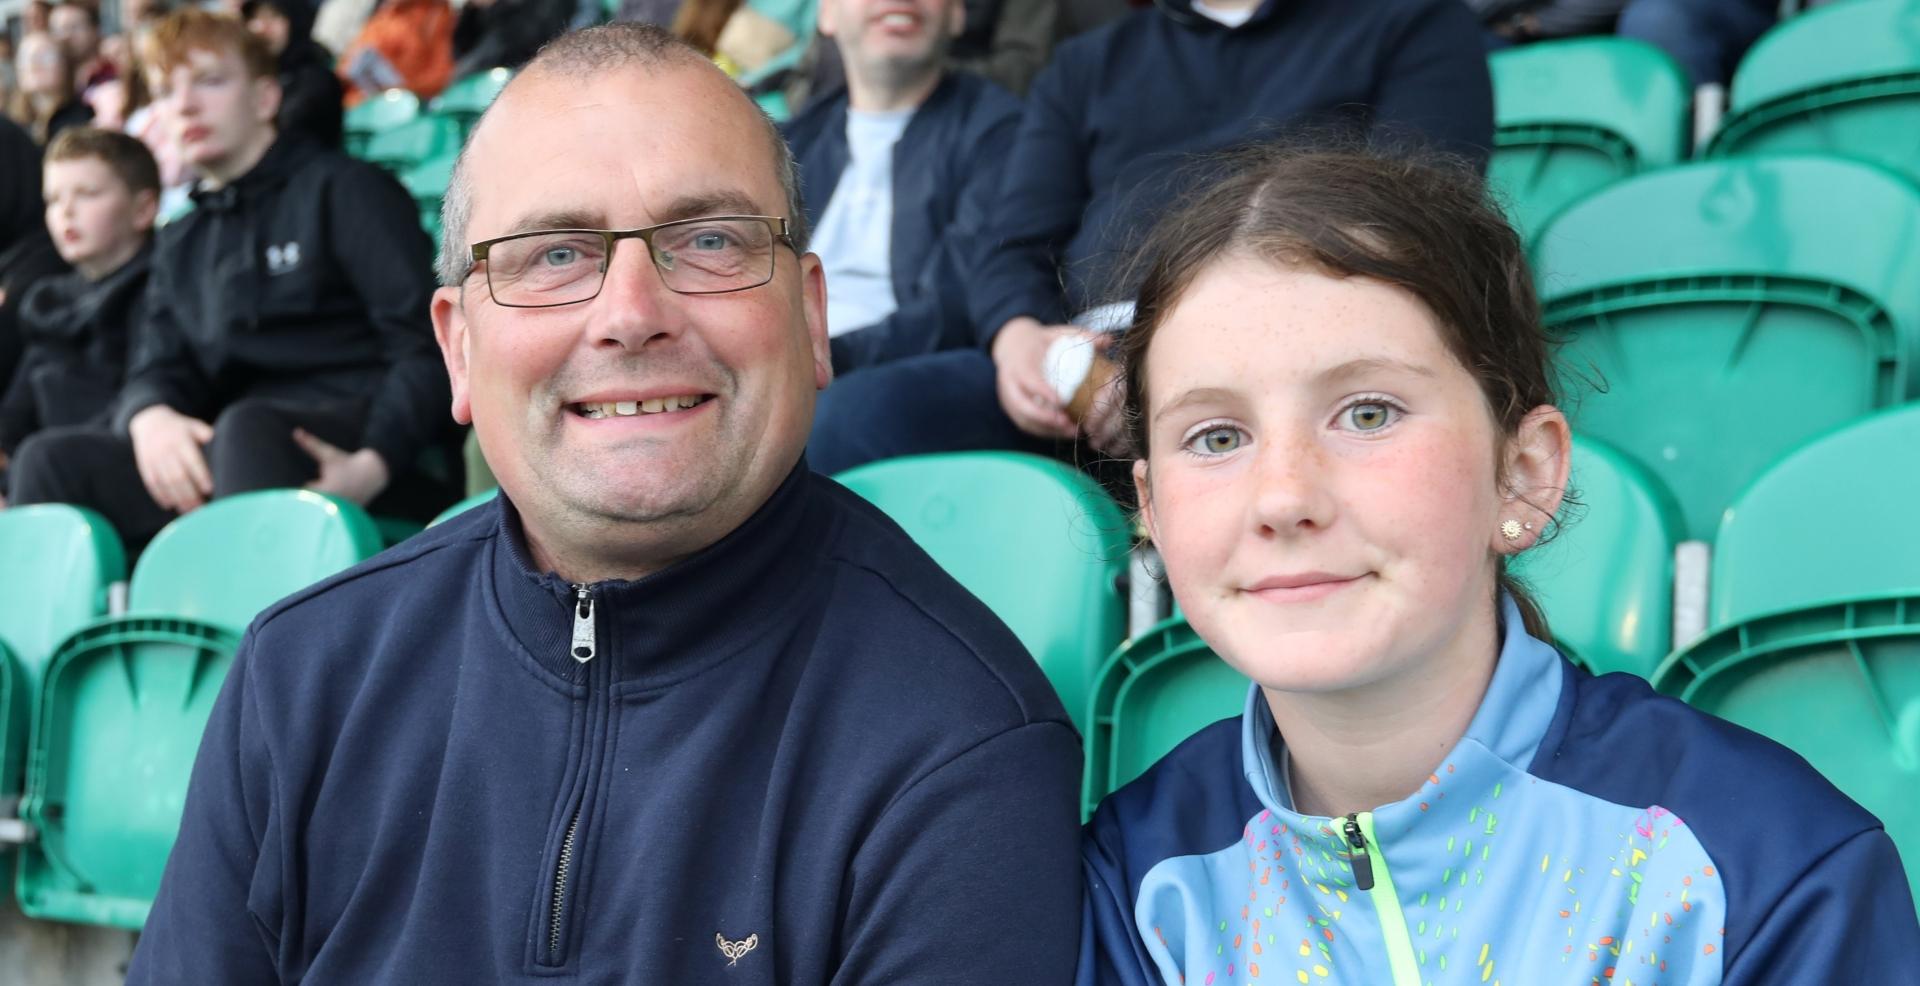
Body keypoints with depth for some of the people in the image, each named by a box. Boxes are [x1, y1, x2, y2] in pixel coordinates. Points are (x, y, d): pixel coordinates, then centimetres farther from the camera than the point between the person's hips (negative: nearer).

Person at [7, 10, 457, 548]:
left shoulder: (343, 189, 7)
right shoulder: (180, 244, 26)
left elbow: (426, 348, -4)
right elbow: (155, 370, 16)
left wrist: (372, 464, -23)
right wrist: (150, 417, -12)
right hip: (226, 462, 5)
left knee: (248, 428, -37)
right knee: (52, 458, -17)